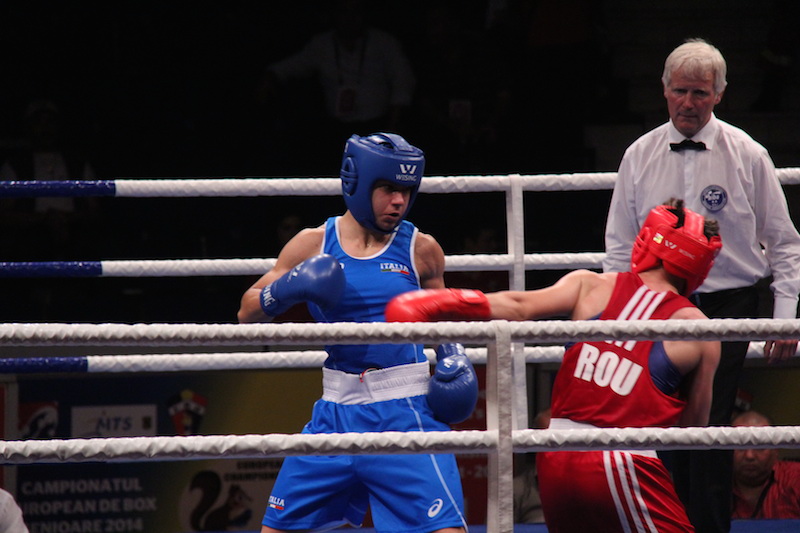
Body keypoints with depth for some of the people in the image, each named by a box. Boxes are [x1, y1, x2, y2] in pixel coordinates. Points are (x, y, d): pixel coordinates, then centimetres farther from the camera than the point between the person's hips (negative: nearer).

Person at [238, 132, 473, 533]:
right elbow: (248, 313, 6)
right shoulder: (313, 245, 2)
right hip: (338, 408, 2)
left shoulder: (420, 250, 1)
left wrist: (453, 356, -2)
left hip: (403, 409, -2)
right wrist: (285, 290, -14)